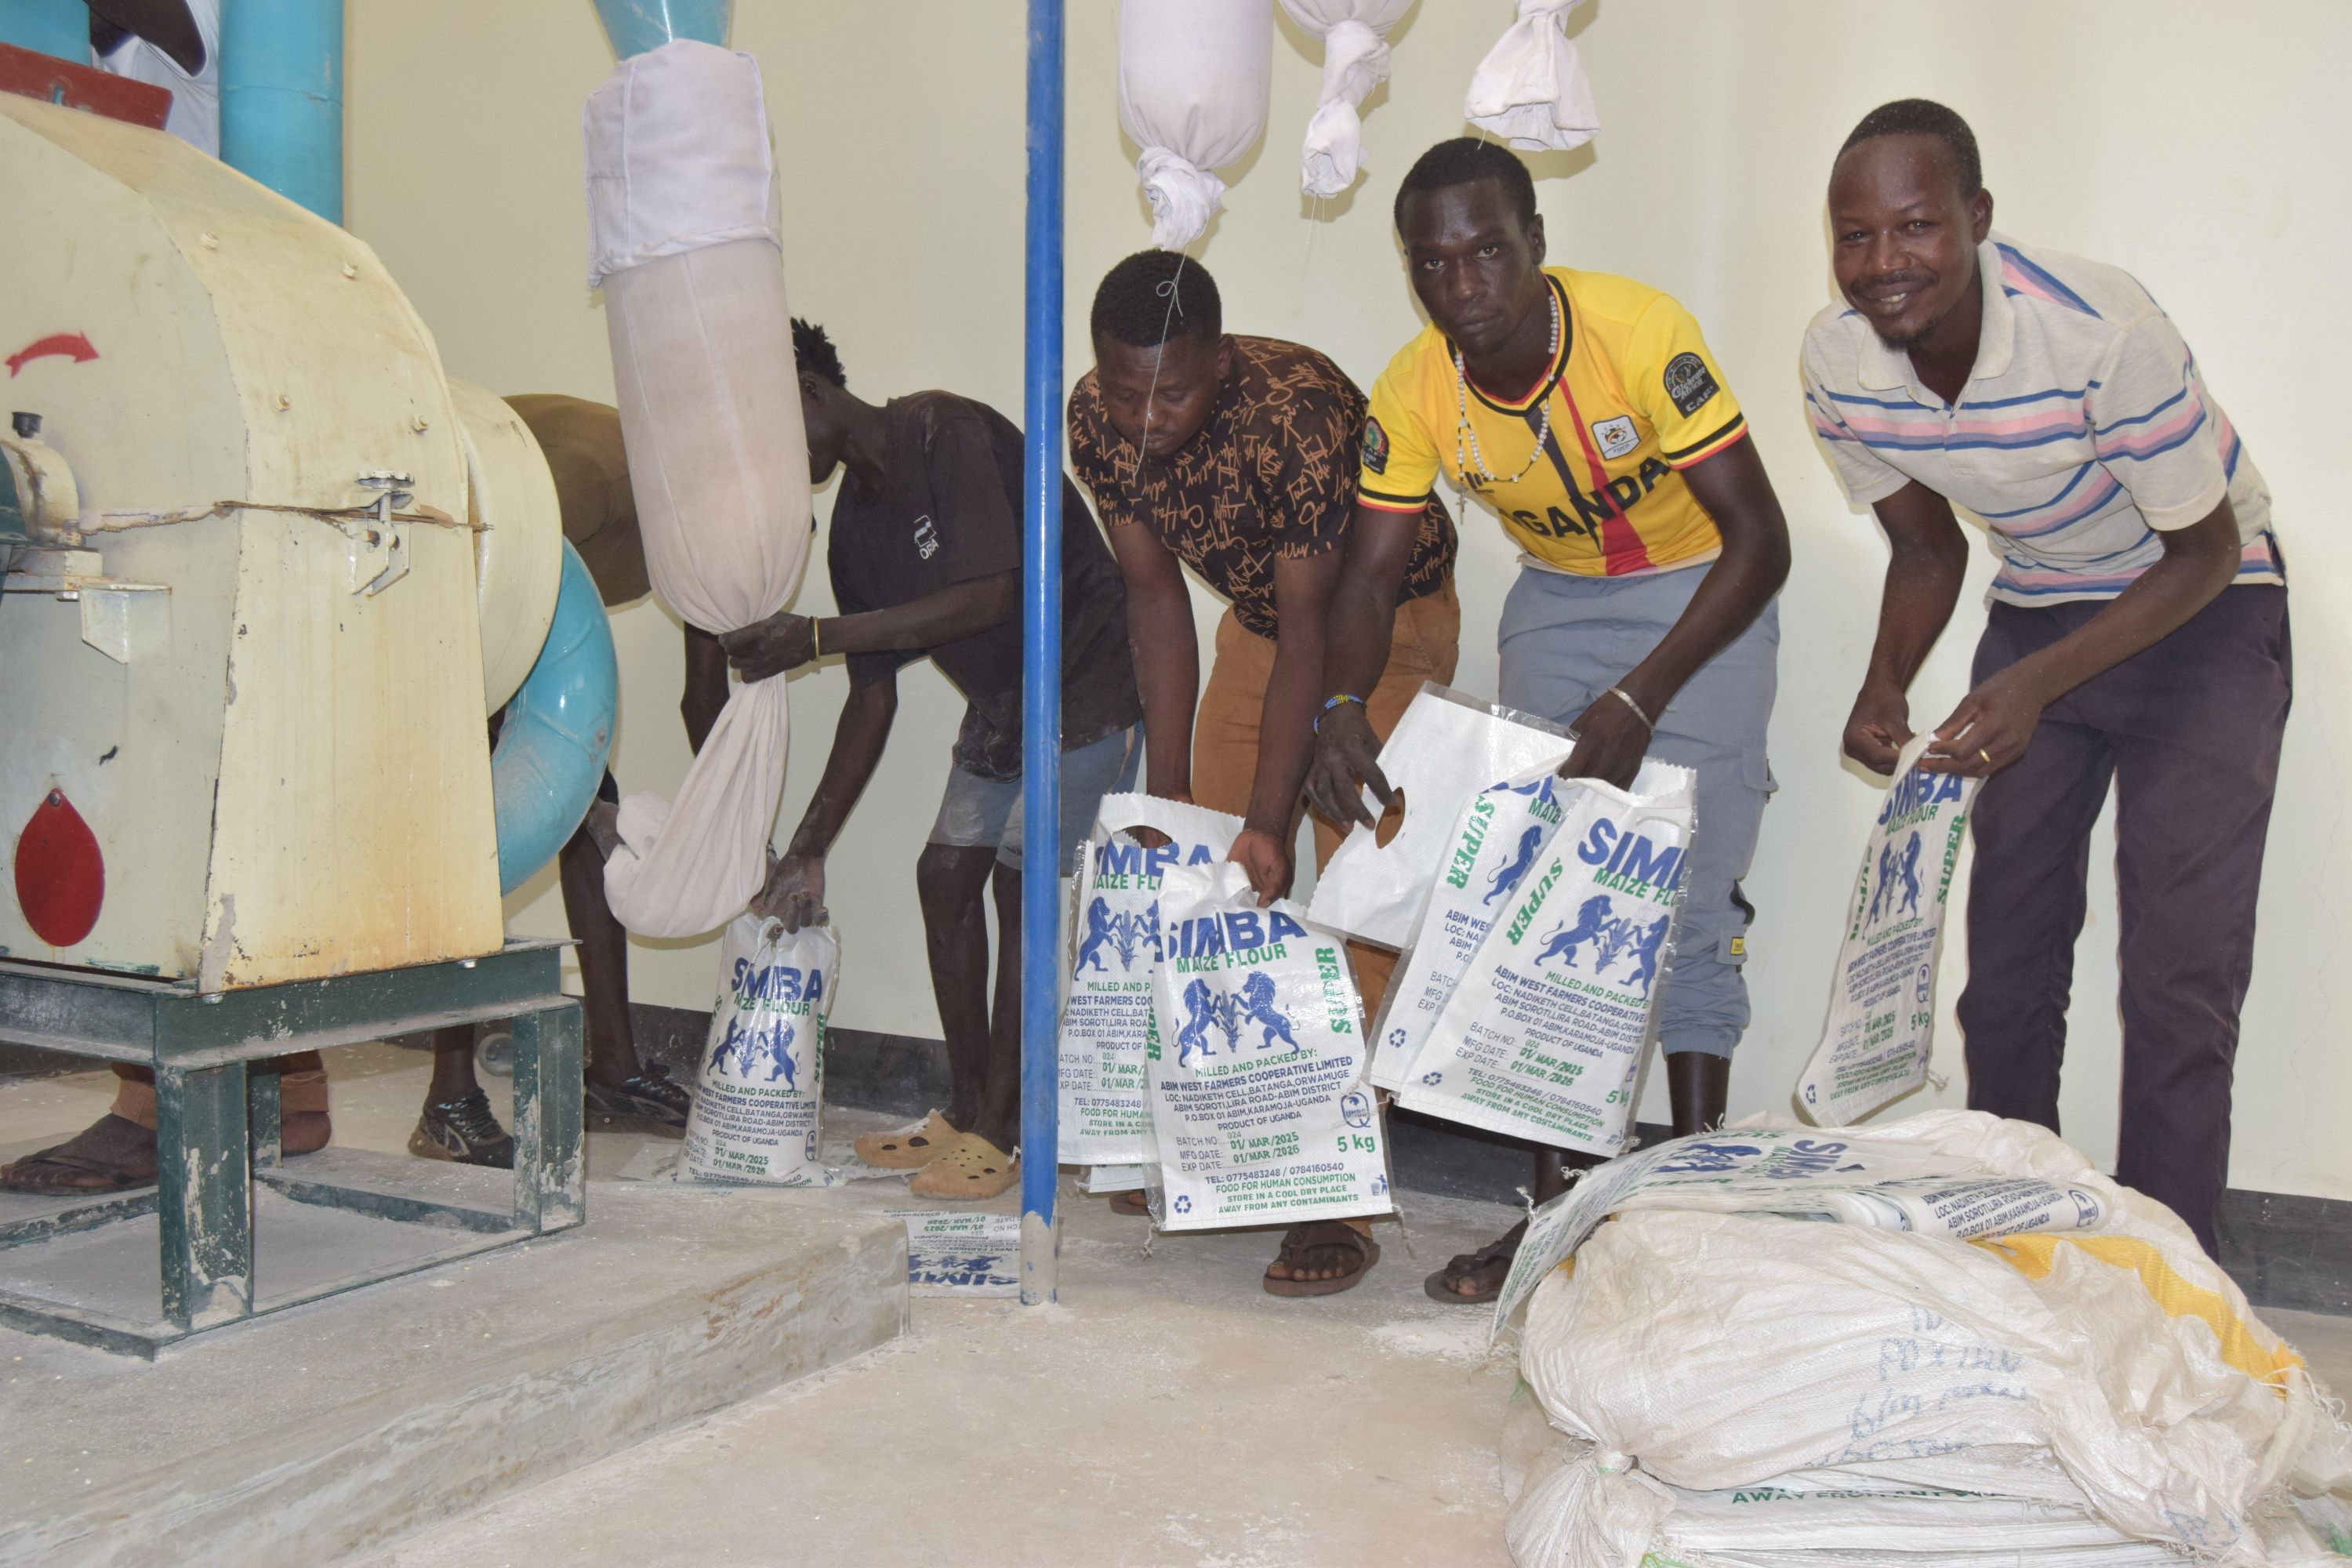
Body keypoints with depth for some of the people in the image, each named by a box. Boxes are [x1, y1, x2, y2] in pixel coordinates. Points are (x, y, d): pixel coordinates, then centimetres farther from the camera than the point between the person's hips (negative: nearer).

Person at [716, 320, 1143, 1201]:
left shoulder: (946, 433, -20)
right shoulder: (854, 525, 4)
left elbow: (991, 594, -31)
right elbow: (873, 699, 6)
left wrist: (817, 636, -30)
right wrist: (808, 849, 3)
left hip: (1089, 679, -9)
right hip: (1001, 700, 9)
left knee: (1020, 879, -12)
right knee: (946, 873, 4)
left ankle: (998, 1136, -2)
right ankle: (965, 1112, 16)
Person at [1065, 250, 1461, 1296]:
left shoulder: (1297, 417, -35)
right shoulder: (1097, 419, -18)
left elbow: (1314, 633, -30)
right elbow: (1156, 593, -10)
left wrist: (1267, 822, -31)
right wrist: (1169, 798, -13)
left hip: (1384, 616, -6)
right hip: (1258, 611, 6)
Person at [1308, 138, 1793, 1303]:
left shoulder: (1642, 334, -29)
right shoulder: (1413, 392, -16)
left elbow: (1759, 539, -27)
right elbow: (1369, 575, -10)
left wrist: (1641, 699, -34)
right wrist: (1342, 707, -30)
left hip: (1703, 596, -4)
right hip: (1555, 602, 4)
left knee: (1686, 900, -11)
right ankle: (1556, 1205, 9)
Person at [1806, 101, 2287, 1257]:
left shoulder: (2100, 333, -32)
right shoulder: (1837, 361, -15)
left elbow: (2205, 551, -21)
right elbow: (1928, 551, 0)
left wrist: (2038, 684, -32)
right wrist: (1885, 683, -19)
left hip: (2200, 612, -5)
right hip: (2036, 608, 5)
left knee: (2179, 976, -10)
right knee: (2008, 956, 8)